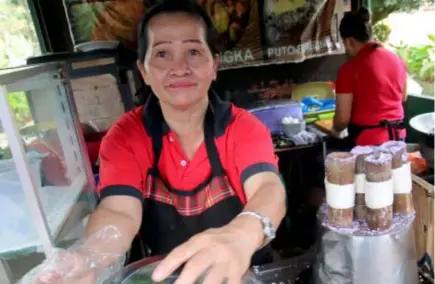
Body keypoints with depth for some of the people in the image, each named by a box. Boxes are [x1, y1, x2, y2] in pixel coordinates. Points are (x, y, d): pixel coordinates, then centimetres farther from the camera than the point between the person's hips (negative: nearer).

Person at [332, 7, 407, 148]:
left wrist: (335, 129, 6)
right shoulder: (397, 60, 3)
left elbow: (342, 119, -15)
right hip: (397, 136, 6)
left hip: (366, 141, -6)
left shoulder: (350, 69, -16)